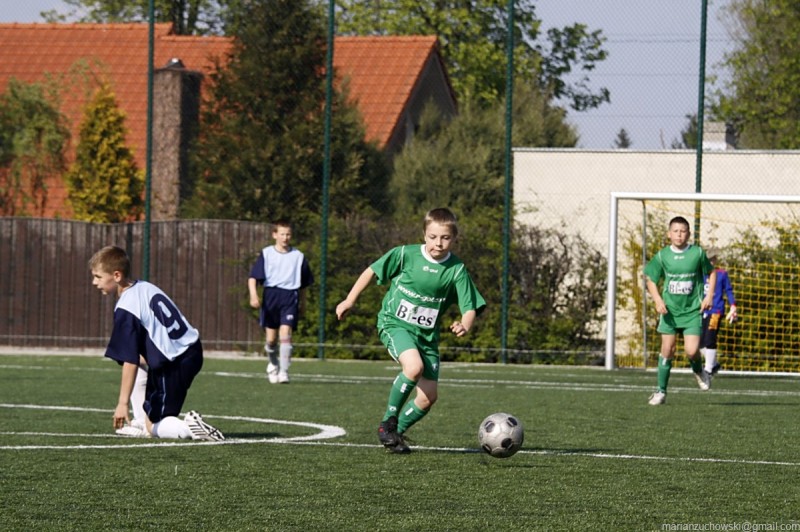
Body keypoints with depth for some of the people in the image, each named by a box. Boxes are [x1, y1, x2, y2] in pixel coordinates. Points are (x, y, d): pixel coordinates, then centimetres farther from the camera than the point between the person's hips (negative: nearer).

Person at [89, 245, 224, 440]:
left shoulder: (125, 309, -18)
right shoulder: (146, 287, 8)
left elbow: (130, 361, -21)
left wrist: (123, 402, -17)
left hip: (173, 367, -9)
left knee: (155, 427, 6)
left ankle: (189, 426, -23)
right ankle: (143, 424, 29)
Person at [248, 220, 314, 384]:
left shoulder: (298, 256, 7)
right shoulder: (266, 254, 3)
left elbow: (304, 283, 17)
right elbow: (253, 277, -1)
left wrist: (302, 302, 19)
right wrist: (253, 295, -16)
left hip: (290, 298, -1)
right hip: (271, 295, 1)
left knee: (285, 333, -16)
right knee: (271, 338, 4)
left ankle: (283, 371, -15)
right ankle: (273, 363, 32)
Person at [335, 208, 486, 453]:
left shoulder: (456, 269, -7)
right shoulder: (405, 255, -10)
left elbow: (470, 308, -8)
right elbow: (372, 271, 4)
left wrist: (464, 326, -30)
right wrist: (349, 301, 5)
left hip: (427, 334, 4)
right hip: (395, 323, -4)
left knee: (429, 396, -1)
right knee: (414, 366, -32)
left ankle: (397, 431, 24)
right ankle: (388, 422, -15)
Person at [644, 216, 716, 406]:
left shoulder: (697, 253, -5)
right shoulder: (662, 256, -2)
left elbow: (711, 272, 11)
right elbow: (651, 280, 7)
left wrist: (709, 296, -1)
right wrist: (658, 300, -9)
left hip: (692, 311, -1)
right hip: (670, 310, 1)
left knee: (691, 351, -12)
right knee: (667, 351, 1)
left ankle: (699, 371, 22)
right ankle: (661, 391, 12)